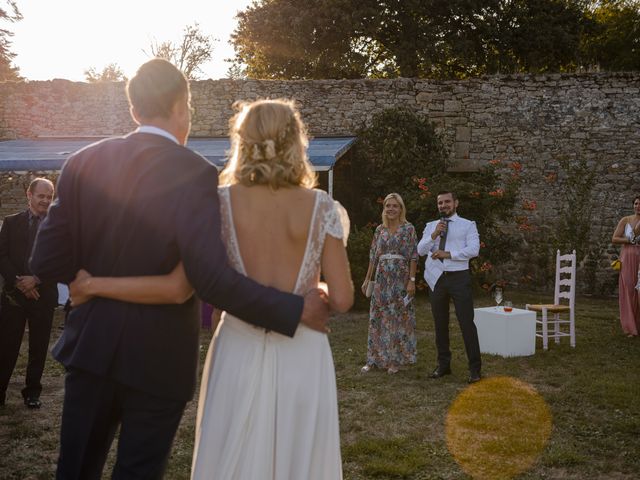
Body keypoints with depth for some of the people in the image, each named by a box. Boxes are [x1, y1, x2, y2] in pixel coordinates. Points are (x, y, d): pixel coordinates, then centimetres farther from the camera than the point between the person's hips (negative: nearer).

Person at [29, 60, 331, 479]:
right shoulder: (194, 173, -16)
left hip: (91, 348, 5)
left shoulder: (84, 163, -2)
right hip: (158, 358, -4)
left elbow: (47, 262, -1)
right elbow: (214, 279, -25)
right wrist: (297, 309, -17)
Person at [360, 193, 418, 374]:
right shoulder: (380, 229, 10)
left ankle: (394, 360, 10)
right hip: (382, 277, 4)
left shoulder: (408, 229, -2)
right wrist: (367, 279, 9)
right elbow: (373, 256, 12)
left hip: (400, 277, -4)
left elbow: (413, 256, -6)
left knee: (398, 318, 1)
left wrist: (412, 280, -13)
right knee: (377, 317, 5)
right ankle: (374, 358, 13)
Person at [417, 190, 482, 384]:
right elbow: (421, 250, 2)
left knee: (466, 322, -6)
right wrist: (434, 235, -13)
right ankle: (443, 365, 24)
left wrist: (449, 254, -18)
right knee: (440, 324, 12)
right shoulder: (430, 226, 13)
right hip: (436, 278, 4)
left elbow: (474, 250, -11)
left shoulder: (468, 225, 3)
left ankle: (475, 368, 2)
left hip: (459, 278, -4)